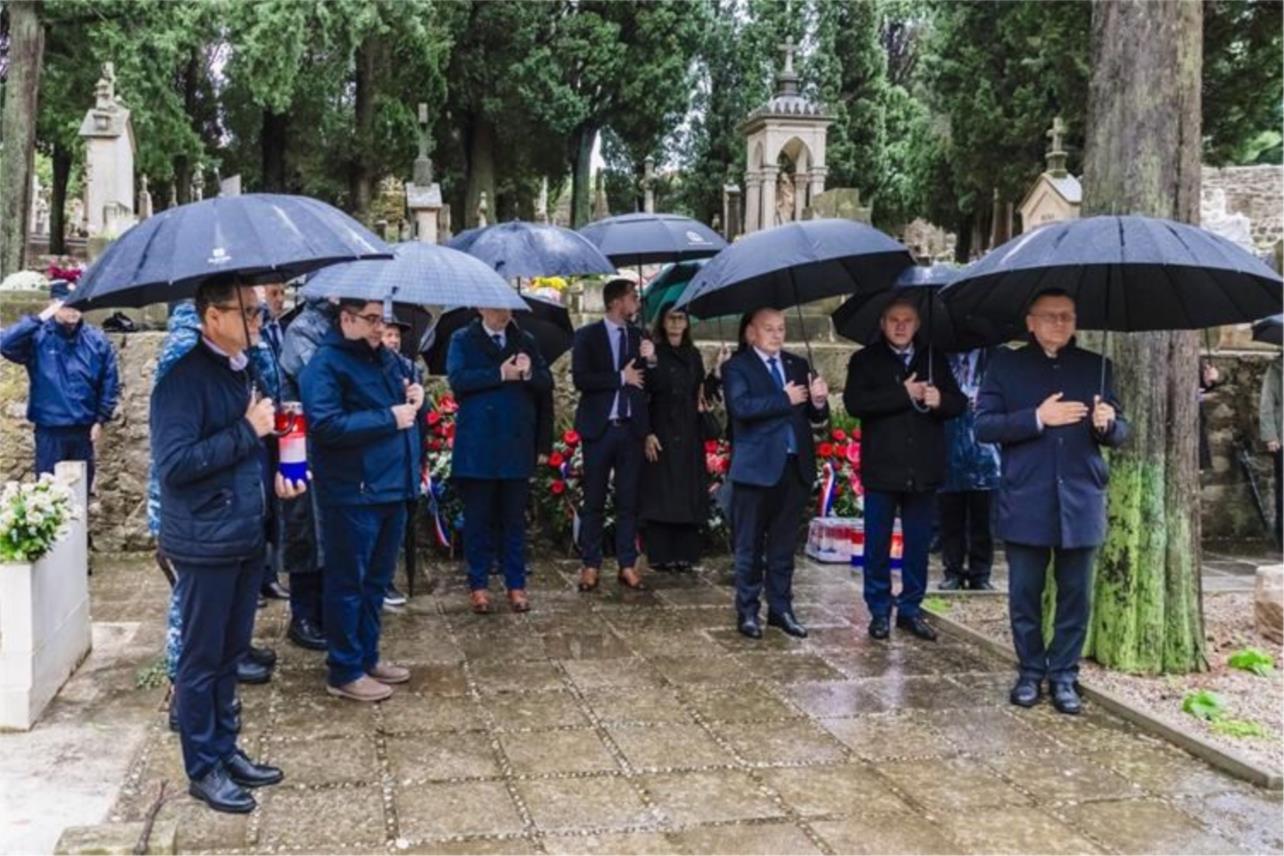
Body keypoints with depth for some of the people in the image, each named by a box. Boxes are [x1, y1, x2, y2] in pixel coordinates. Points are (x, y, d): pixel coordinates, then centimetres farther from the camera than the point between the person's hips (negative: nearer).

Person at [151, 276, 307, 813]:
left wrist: (277, 475, 6)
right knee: (202, 658, 4)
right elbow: (173, 462, -25)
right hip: (205, 542, -8)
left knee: (231, 652, 17)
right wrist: (247, 430, -23)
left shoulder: (242, 369, 10)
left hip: (247, 535, 8)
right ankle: (203, 769, 16)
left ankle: (225, 749, 30)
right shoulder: (185, 376, -17)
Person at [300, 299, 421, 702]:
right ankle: (344, 672, 12)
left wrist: (411, 396, 3)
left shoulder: (383, 357, 13)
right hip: (352, 493, -8)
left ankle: (367, 657, 30)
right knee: (348, 583, 2)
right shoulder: (326, 364, -13)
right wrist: (389, 418, -20)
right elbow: (325, 426, -24)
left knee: (376, 580, 17)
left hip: (391, 487, 9)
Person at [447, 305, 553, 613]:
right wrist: (500, 375, -17)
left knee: (515, 517, 7)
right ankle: (478, 585, 13)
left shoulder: (525, 341, 13)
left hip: (516, 445, 2)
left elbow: (547, 383, 7)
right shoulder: (463, 340, 4)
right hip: (477, 446, -2)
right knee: (478, 518, 4)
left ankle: (516, 585, 14)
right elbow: (457, 379, -12)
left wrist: (529, 372, -14)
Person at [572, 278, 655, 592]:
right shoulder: (587, 336, -1)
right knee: (594, 501, 3)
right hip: (600, 427, -3)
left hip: (631, 428, 3)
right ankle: (590, 565, 10)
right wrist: (621, 378, -12)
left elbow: (650, 385, 8)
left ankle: (627, 566, 12)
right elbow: (580, 379, -13)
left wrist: (650, 361, -10)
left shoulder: (639, 337, 10)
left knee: (629, 501, 6)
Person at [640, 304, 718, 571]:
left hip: (688, 436, 4)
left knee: (687, 495, 4)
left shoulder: (693, 355, 12)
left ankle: (684, 554, 10)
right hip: (660, 431, -4)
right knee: (660, 495, -2)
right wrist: (647, 433, -14)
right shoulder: (652, 353, -2)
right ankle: (660, 555, 3)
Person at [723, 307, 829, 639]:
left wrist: (819, 401, -11)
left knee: (784, 546, 12)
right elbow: (741, 407, -20)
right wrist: (786, 400, -15)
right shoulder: (737, 367, -2)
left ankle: (781, 609, 21)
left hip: (795, 467, 5)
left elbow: (817, 417, 11)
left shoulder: (799, 365, 13)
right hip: (757, 467, -4)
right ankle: (747, 612, 15)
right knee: (750, 546, 5)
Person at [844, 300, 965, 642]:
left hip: (924, 469, 3)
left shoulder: (935, 359, 11)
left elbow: (959, 403, 7)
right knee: (877, 544, 4)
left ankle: (910, 609, 20)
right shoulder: (865, 360, 2)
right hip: (882, 468, -3)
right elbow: (854, 402, -13)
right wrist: (904, 394, -17)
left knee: (918, 544, 9)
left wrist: (940, 400, -15)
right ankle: (879, 610, 15)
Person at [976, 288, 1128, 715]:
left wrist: (1107, 423, -14)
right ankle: (1031, 671, 22)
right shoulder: (1006, 365, 3)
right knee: (1024, 595, 7)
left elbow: (1119, 432, 10)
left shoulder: (1097, 367, 9)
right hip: (1025, 504, -1)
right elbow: (983, 425, -6)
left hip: (1080, 503, 2)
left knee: (1075, 595, 7)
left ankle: (1064, 675, 19)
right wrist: (1037, 418, -17)